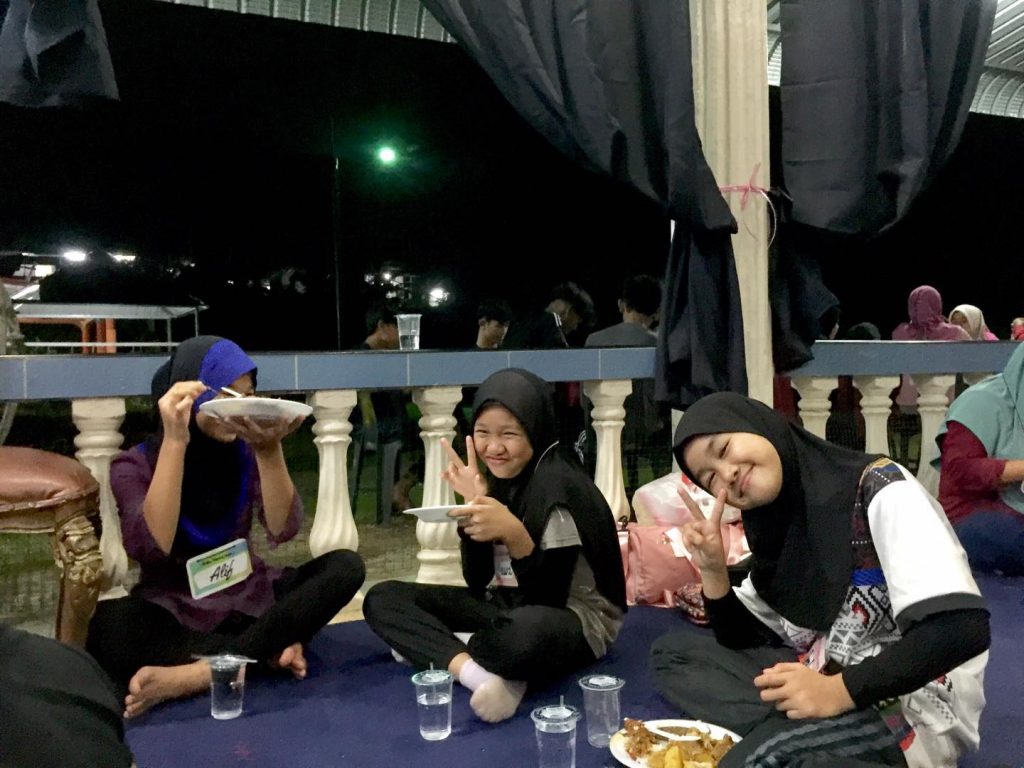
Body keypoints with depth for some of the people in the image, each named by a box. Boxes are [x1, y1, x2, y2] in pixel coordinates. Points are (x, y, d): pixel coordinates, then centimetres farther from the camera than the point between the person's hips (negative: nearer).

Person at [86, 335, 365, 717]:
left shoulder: (245, 452, 0)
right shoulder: (135, 464, -8)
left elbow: (283, 529, -13)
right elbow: (152, 549, -25)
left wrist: (269, 450, -29)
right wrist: (175, 442, -30)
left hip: (249, 598, 3)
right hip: (174, 611, -3)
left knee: (345, 565, -22)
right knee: (104, 626, -35)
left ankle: (199, 673, -29)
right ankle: (269, 649, -24)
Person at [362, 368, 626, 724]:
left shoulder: (560, 486, -20)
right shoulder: (497, 479, 1)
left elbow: (548, 600, -21)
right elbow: (478, 584, -2)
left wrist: (514, 534, -35)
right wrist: (473, 506, -14)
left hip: (575, 621, -7)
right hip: (506, 607, 8)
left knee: (529, 630, -44)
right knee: (382, 598, -7)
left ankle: (426, 646, -16)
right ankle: (477, 673, -26)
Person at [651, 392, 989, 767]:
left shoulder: (880, 489, -15)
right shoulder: (778, 522, 7)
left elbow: (963, 628, -25)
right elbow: (741, 640, 12)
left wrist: (838, 691, -27)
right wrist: (713, 570, -5)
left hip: (913, 706, -8)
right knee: (673, 652, 3)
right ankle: (790, 731, -11)